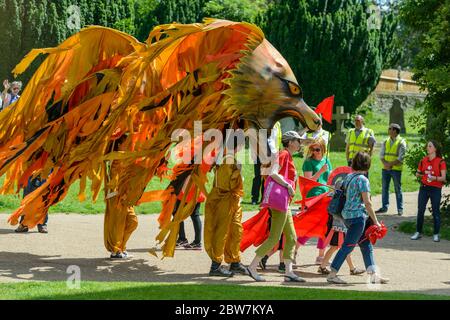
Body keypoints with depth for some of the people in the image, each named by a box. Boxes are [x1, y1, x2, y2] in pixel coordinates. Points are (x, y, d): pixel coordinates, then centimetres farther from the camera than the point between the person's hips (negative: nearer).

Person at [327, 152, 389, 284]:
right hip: (357, 215, -9)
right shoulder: (362, 179, -13)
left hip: (348, 214, 9)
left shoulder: (348, 177, 11)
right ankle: (332, 274, -5)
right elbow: (367, 202, -15)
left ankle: (374, 275, 14)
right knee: (348, 246, -5)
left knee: (366, 245, 12)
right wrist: (375, 221, -10)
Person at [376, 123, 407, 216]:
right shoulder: (386, 142, 12)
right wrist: (385, 163, -10)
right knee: (384, 188, 7)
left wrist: (390, 164, -16)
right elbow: (381, 154, 8)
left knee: (398, 189, 0)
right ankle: (384, 207, 15)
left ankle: (400, 209, 6)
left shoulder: (401, 142, -5)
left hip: (396, 169, -5)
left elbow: (400, 158, -10)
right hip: (385, 169, 5)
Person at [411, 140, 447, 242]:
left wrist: (435, 178, -26)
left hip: (435, 189, -4)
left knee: (436, 211, 1)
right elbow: (417, 173, 18)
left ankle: (436, 234, 9)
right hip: (424, 188, 4)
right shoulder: (423, 160, 7)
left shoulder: (440, 162, -7)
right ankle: (418, 232, 15)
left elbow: (443, 177, -9)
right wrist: (423, 175, -3)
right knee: (420, 210, 5)